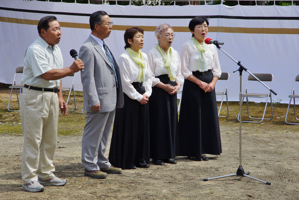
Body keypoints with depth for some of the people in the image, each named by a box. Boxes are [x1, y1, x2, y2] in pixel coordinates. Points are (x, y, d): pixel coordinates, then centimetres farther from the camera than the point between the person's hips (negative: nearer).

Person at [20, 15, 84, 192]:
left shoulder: (56, 49, 13)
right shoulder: (35, 50, -16)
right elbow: (47, 74, -24)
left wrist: (60, 97, 15)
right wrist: (71, 69, -19)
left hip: (52, 96, 9)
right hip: (35, 96, -9)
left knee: (50, 138, 14)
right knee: (33, 139, -5)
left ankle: (46, 174, 25)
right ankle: (29, 179, 1)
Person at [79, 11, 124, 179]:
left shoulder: (104, 46, 15)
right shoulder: (88, 48, -15)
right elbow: (87, 77, -18)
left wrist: (117, 98, 16)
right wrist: (94, 101, -21)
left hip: (111, 100, 9)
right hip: (99, 101, -9)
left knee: (104, 135, 19)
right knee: (93, 136, 1)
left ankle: (102, 163, 29)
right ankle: (90, 167, 10)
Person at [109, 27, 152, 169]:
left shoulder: (144, 57, 9)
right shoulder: (124, 58, -12)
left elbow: (148, 77, 13)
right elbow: (125, 82, -14)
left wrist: (146, 93, -1)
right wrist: (138, 97, -12)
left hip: (141, 95, 7)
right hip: (128, 96, -7)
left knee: (142, 128, 9)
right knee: (128, 128, -2)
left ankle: (140, 159, 19)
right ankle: (125, 161, 8)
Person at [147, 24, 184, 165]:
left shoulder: (175, 54, 12)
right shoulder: (152, 54, -6)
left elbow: (179, 74, 16)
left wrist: (177, 85, -3)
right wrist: (164, 86, -15)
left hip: (172, 91, 6)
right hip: (157, 91, -6)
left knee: (172, 121, 6)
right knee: (158, 122, -4)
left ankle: (169, 154, 14)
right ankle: (157, 156, 3)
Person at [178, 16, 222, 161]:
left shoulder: (211, 47, 8)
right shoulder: (188, 46, -6)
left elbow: (217, 69, 10)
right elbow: (185, 70, -9)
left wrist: (212, 83, -7)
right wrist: (200, 83, -15)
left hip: (209, 84, 5)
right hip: (192, 84, -5)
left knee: (208, 116, 4)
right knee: (193, 117, -2)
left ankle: (202, 150, 14)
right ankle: (192, 151, 8)